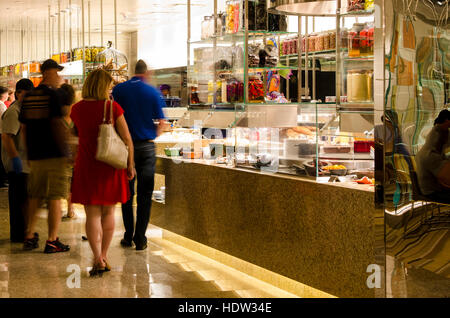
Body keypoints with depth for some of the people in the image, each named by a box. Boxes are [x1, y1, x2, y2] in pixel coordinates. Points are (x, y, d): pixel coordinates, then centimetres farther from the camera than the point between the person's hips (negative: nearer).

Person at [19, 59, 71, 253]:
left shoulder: (28, 97, 10)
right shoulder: (53, 95, -9)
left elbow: (24, 127, 13)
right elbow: (57, 124, -15)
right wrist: (64, 152, -10)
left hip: (34, 155, 6)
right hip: (53, 155, -6)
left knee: (35, 197, 15)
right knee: (55, 198, -1)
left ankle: (29, 237, 15)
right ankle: (52, 241, 0)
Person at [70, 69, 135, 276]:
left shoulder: (77, 109, -1)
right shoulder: (113, 108, -8)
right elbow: (127, 139, -7)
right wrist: (130, 165, 1)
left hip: (86, 166, 1)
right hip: (111, 166, -1)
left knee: (92, 214, 3)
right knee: (108, 212, 13)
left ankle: (98, 259, -8)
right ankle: (104, 257, 19)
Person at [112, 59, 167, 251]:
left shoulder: (119, 90, -1)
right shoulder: (153, 93, -3)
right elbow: (161, 123, -1)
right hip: (146, 147, -1)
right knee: (144, 194, 5)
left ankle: (128, 237, 14)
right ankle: (140, 239, 5)